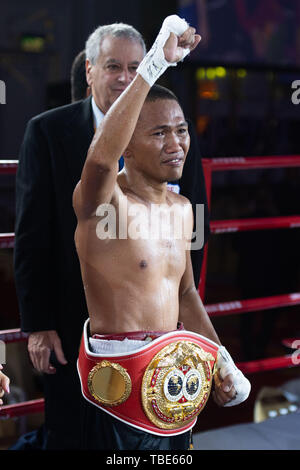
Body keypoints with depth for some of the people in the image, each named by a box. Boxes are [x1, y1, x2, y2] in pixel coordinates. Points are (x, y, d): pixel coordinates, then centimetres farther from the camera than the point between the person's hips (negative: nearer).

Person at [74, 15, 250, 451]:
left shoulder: (181, 207, 9)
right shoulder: (103, 200, -15)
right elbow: (100, 156, -40)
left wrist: (224, 363, 12)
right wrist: (155, 64, -40)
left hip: (176, 373, 7)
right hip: (120, 375, -7)